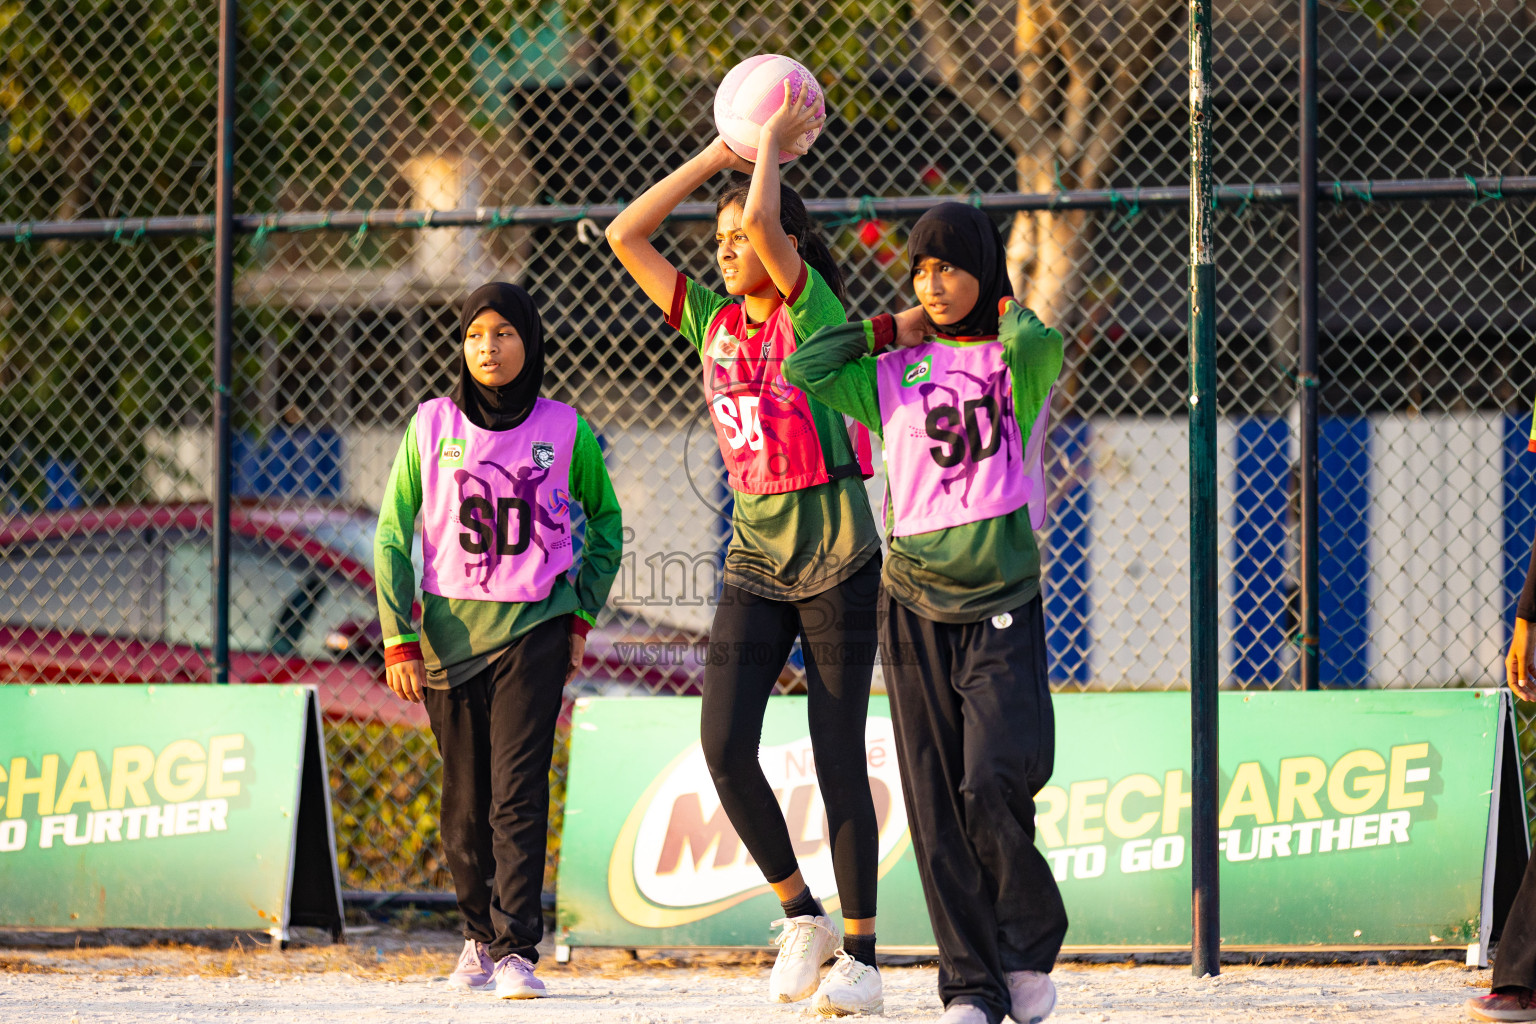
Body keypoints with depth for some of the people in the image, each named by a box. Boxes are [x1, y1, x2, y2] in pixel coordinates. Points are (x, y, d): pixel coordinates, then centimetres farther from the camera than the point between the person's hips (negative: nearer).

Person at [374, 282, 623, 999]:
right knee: (465, 798, 7)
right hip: (448, 632, 2)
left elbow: (606, 521, 16)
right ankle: (481, 934, 25)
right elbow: (393, 536, 6)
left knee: (518, 791, -12)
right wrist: (398, 639, -1)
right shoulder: (431, 427, 3)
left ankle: (517, 951, -14)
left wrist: (581, 617, 9)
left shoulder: (565, 431, 2)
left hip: (534, 628, -2)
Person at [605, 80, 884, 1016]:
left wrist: (773, 146, -5)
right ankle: (803, 918, 6)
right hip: (754, 561, 5)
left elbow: (764, 220, -22)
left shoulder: (814, 313, -6)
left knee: (839, 757, -2)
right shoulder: (715, 324, 11)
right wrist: (717, 155, 8)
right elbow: (626, 236, 10)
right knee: (725, 745, -10)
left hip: (836, 558, -5)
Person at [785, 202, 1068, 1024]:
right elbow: (804, 370, 1)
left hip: (1001, 605, -3)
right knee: (936, 808, 1)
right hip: (915, 606, 3)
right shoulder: (895, 375, 10)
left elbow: (1035, 343, -20)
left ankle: (1029, 948, 5)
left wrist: (1005, 312, 1)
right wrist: (889, 330, 8)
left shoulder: (1021, 361, 3)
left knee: (993, 785, -17)